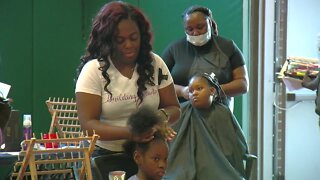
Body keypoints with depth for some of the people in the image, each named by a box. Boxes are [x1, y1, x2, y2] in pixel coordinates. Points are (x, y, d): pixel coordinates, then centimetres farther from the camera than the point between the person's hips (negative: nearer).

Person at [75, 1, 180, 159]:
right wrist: (129, 133, -26)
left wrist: (162, 115, -16)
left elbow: (174, 109, 9)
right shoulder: (93, 70, -6)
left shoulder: (155, 64, 3)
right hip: (107, 156, -2)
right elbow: (87, 124, -11)